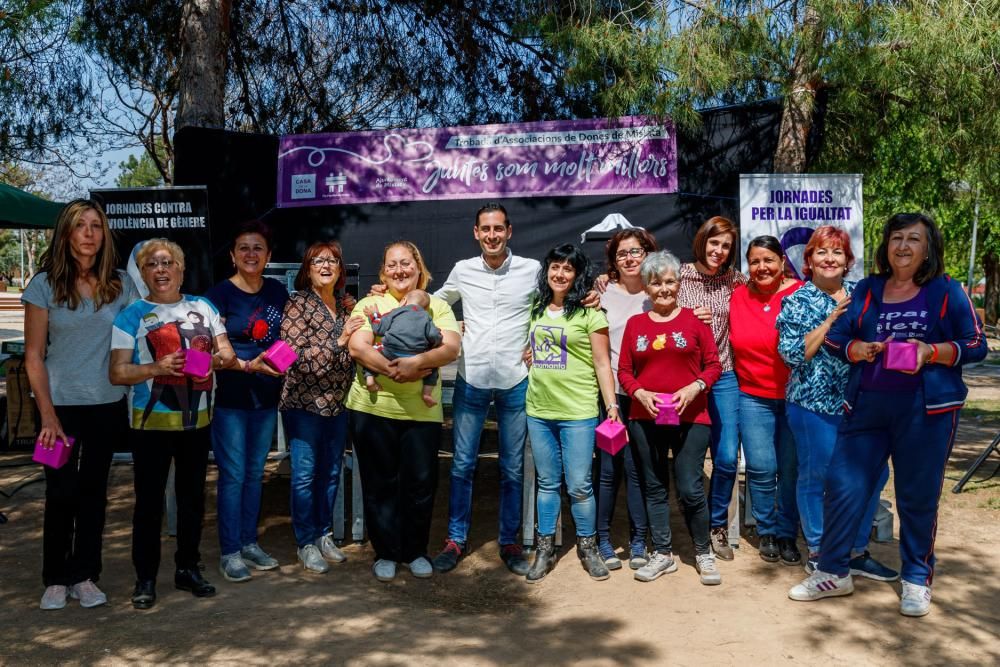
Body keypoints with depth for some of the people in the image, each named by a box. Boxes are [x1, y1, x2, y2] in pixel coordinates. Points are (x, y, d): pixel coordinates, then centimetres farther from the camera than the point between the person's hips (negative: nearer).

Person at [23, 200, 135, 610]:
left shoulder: (119, 285, 1)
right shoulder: (45, 284, -6)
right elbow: (34, 357, -6)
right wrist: (48, 415, -11)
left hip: (108, 407, 2)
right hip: (62, 406, -2)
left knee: (93, 492, 10)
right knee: (61, 493, 5)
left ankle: (84, 576, 23)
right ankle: (55, 579, 22)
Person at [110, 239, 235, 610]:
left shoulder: (203, 307, 7)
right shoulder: (132, 315, -3)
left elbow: (227, 353, 8)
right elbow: (117, 373, -7)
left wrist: (214, 358, -15)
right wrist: (157, 368, -23)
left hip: (197, 419, 3)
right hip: (151, 422, -3)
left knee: (192, 496, 12)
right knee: (149, 501, 3)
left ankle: (188, 569, 26)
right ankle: (145, 579, 15)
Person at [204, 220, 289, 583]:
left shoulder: (278, 292, 7)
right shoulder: (220, 294, -7)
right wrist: (248, 365, -25)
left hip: (266, 396, 5)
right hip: (230, 397, -5)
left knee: (255, 472, 14)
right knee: (233, 475, -1)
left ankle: (249, 542, 26)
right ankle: (230, 552, 10)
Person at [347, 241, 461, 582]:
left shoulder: (437, 306, 9)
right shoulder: (369, 304, 7)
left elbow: (451, 348, -6)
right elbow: (357, 347, -8)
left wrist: (417, 362, -23)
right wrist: (392, 368, -23)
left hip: (422, 411, 1)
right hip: (372, 407, 0)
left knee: (421, 484, 5)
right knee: (380, 484, 7)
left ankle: (415, 551, 24)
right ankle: (386, 553, 23)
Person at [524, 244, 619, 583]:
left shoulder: (589, 312, -3)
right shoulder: (535, 309, 11)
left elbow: (602, 364, -4)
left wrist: (612, 405, -8)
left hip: (578, 412, -4)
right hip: (538, 411, 4)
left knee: (579, 485, 0)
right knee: (547, 483, 12)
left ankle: (588, 547, 19)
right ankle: (544, 550, 21)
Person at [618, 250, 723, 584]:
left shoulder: (694, 320, 2)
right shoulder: (635, 324, 8)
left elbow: (713, 364, 2)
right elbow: (624, 371, 8)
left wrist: (694, 387, -15)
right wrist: (640, 393, -9)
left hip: (690, 418, -2)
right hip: (645, 419, 3)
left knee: (690, 489, -3)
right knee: (654, 488, 10)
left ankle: (704, 553, 19)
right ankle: (662, 554, 23)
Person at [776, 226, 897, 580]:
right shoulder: (796, 302, -2)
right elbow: (793, 354, -11)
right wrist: (831, 320, -15)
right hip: (814, 402, -4)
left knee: (873, 473, 5)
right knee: (816, 476, 3)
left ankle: (857, 552, 22)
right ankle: (818, 553, 20)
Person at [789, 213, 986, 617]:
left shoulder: (946, 291, 2)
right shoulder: (866, 290, 9)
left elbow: (976, 345, -1)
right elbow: (835, 338, 8)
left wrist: (932, 352, -17)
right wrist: (857, 349, -13)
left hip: (926, 408, -2)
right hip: (867, 405, 3)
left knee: (918, 496, 6)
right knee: (843, 485, 2)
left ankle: (917, 580, 24)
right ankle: (833, 573, 17)